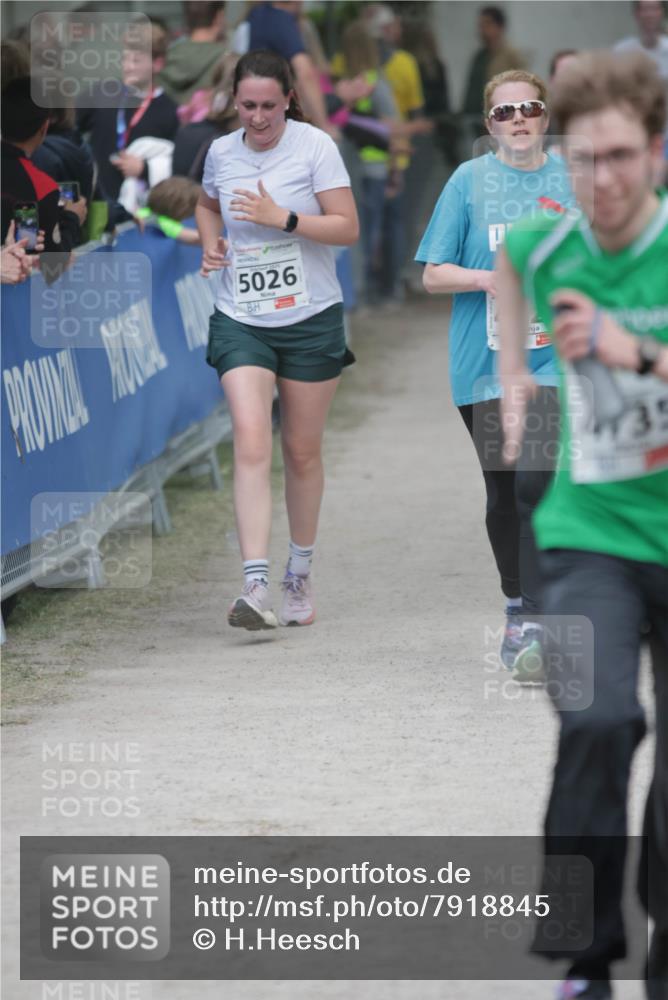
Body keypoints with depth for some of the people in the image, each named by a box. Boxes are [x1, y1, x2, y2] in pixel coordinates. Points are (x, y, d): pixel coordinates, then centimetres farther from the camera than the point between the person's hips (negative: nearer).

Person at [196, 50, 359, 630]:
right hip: (240, 321, 1)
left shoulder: (315, 147, -7)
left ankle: (300, 578, 29)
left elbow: (348, 229, -11)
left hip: (311, 320, -1)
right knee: (251, 443, -15)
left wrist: (282, 218, -22)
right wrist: (210, 244, 6)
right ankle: (256, 588, -23)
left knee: (302, 451, 9)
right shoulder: (221, 152, 4)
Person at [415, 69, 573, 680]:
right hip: (486, 360, 1)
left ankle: (531, 628, -16)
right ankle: (519, 605, 29)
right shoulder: (469, 181, 3)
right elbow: (434, 274, 3)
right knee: (502, 494, 9)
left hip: (553, 359, -1)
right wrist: (488, 279, -14)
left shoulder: (572, 181, 5)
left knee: (536, 482, -16)